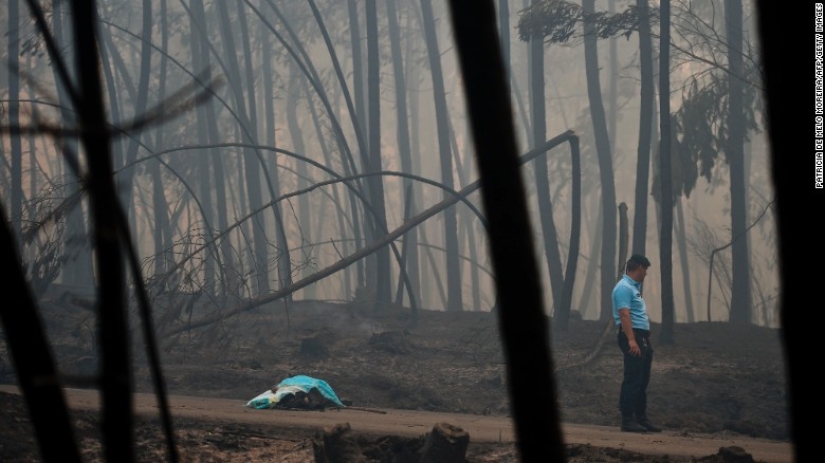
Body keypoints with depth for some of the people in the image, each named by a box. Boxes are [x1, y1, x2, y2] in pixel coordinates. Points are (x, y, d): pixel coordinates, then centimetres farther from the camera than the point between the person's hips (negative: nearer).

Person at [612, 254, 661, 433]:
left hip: (642, 338, 11)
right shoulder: (624, 288, -13)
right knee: (632, 380, -11)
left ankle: (641, 418, 17)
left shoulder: (633, 287, 19)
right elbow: (624, 315, -22)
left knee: (642, 381, 12)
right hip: (633, 337, -11)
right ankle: (627, 420, -10)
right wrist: (631, 340, -28)